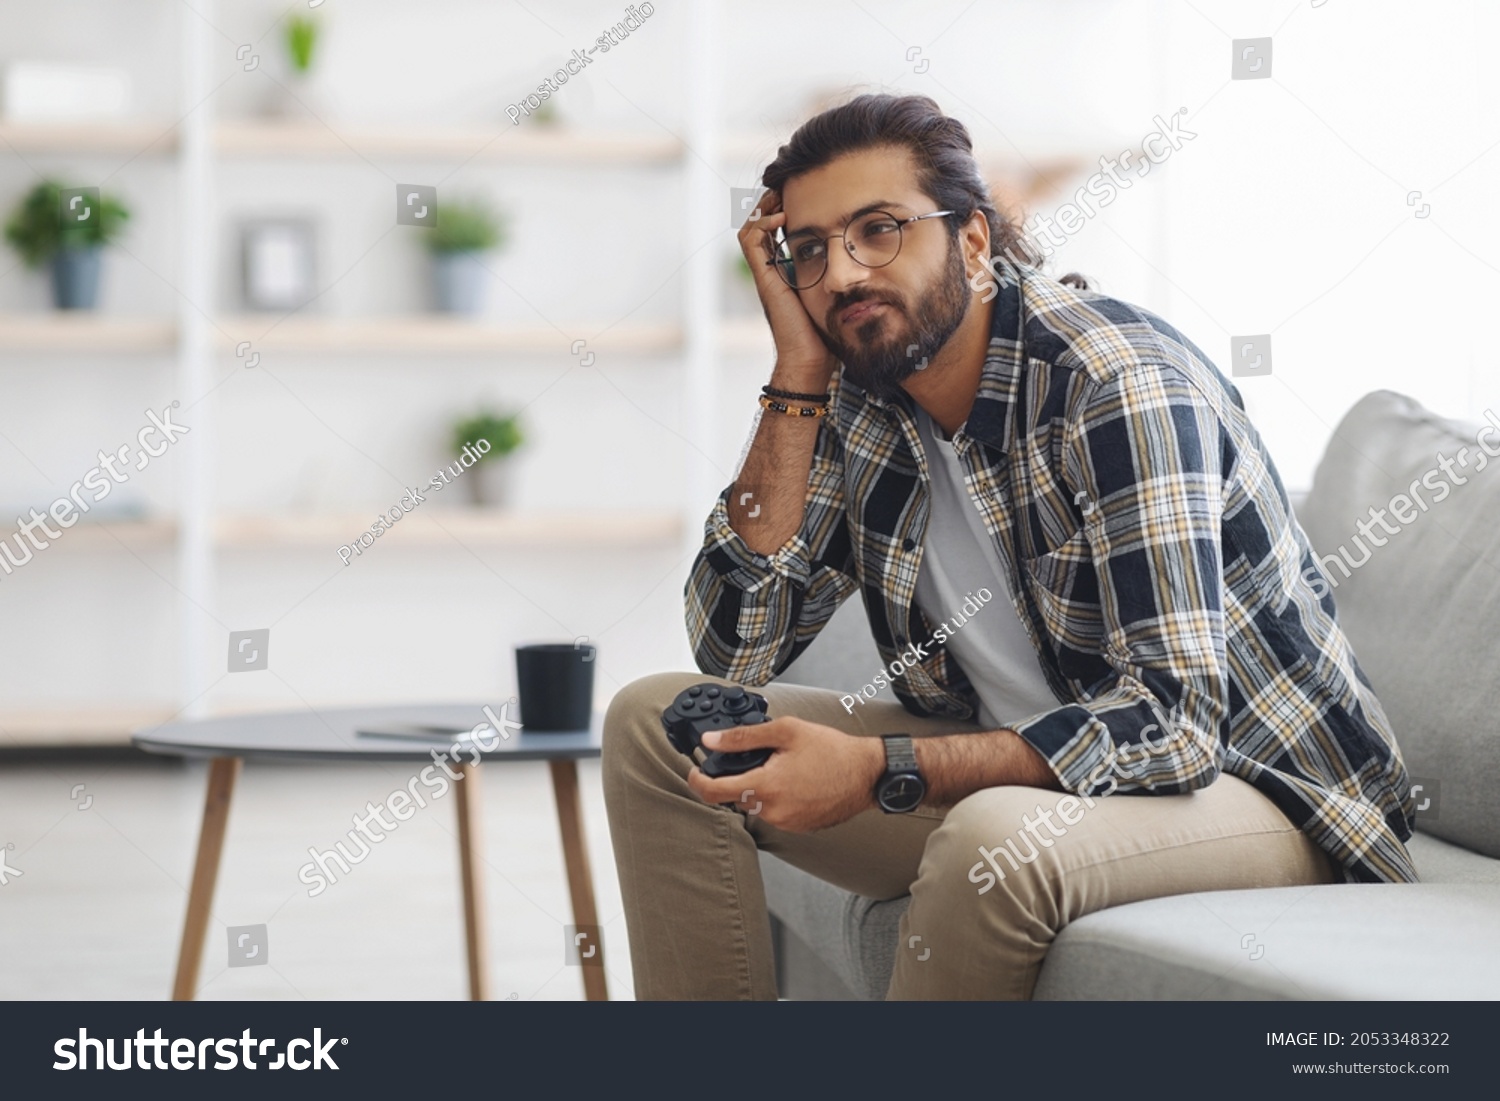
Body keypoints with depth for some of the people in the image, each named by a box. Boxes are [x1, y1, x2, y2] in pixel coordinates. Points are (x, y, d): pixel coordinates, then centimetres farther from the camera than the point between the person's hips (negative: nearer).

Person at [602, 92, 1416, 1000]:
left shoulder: (1119, 383, -24)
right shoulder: (860, 403, -1)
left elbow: (1172, 720, -30)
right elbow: (735, 651, -6)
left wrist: (881, 772, -36)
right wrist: (799, 377, -12)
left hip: (1251, 785, -7)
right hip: (1019, 762, 7)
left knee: (998, 837, -40)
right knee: (655, 723, -2)